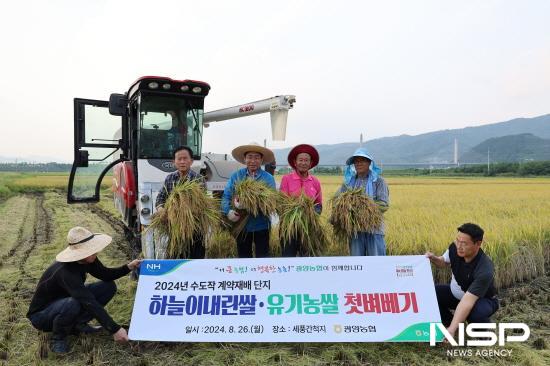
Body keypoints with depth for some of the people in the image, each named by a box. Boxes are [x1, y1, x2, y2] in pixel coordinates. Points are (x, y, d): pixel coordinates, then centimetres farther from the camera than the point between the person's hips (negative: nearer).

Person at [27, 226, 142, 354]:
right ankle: (57, 338, -10)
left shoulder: (88, 260, -15)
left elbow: (106, 275, 0)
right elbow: (90, 303, -41)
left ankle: (78, 324, 2)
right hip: (41, 314, -7)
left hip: (64, 301, 8)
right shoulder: (65, 272, -37)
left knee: (109, 286, -5)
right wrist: (115, 330, -42)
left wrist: (128, 267, -17)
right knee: (73, 304, -40)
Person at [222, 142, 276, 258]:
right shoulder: (236, 176, -2)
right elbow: (226, 196, -4)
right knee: (243, 256, 17)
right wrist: (228, 211, -25)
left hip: (261, 226, -2)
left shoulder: (268, 178, -8)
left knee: (262, 257, 10)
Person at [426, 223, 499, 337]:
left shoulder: (484, 270, -38)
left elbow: (467, 302, -42)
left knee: (475, 312, -38)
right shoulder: (454, 247, -21)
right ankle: (449, 323, 8)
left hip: (483, 300, -5)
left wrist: (451, 330, -47)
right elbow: (444, 262, 3)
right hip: (455, 293, 5)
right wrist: (433, 258, -21)